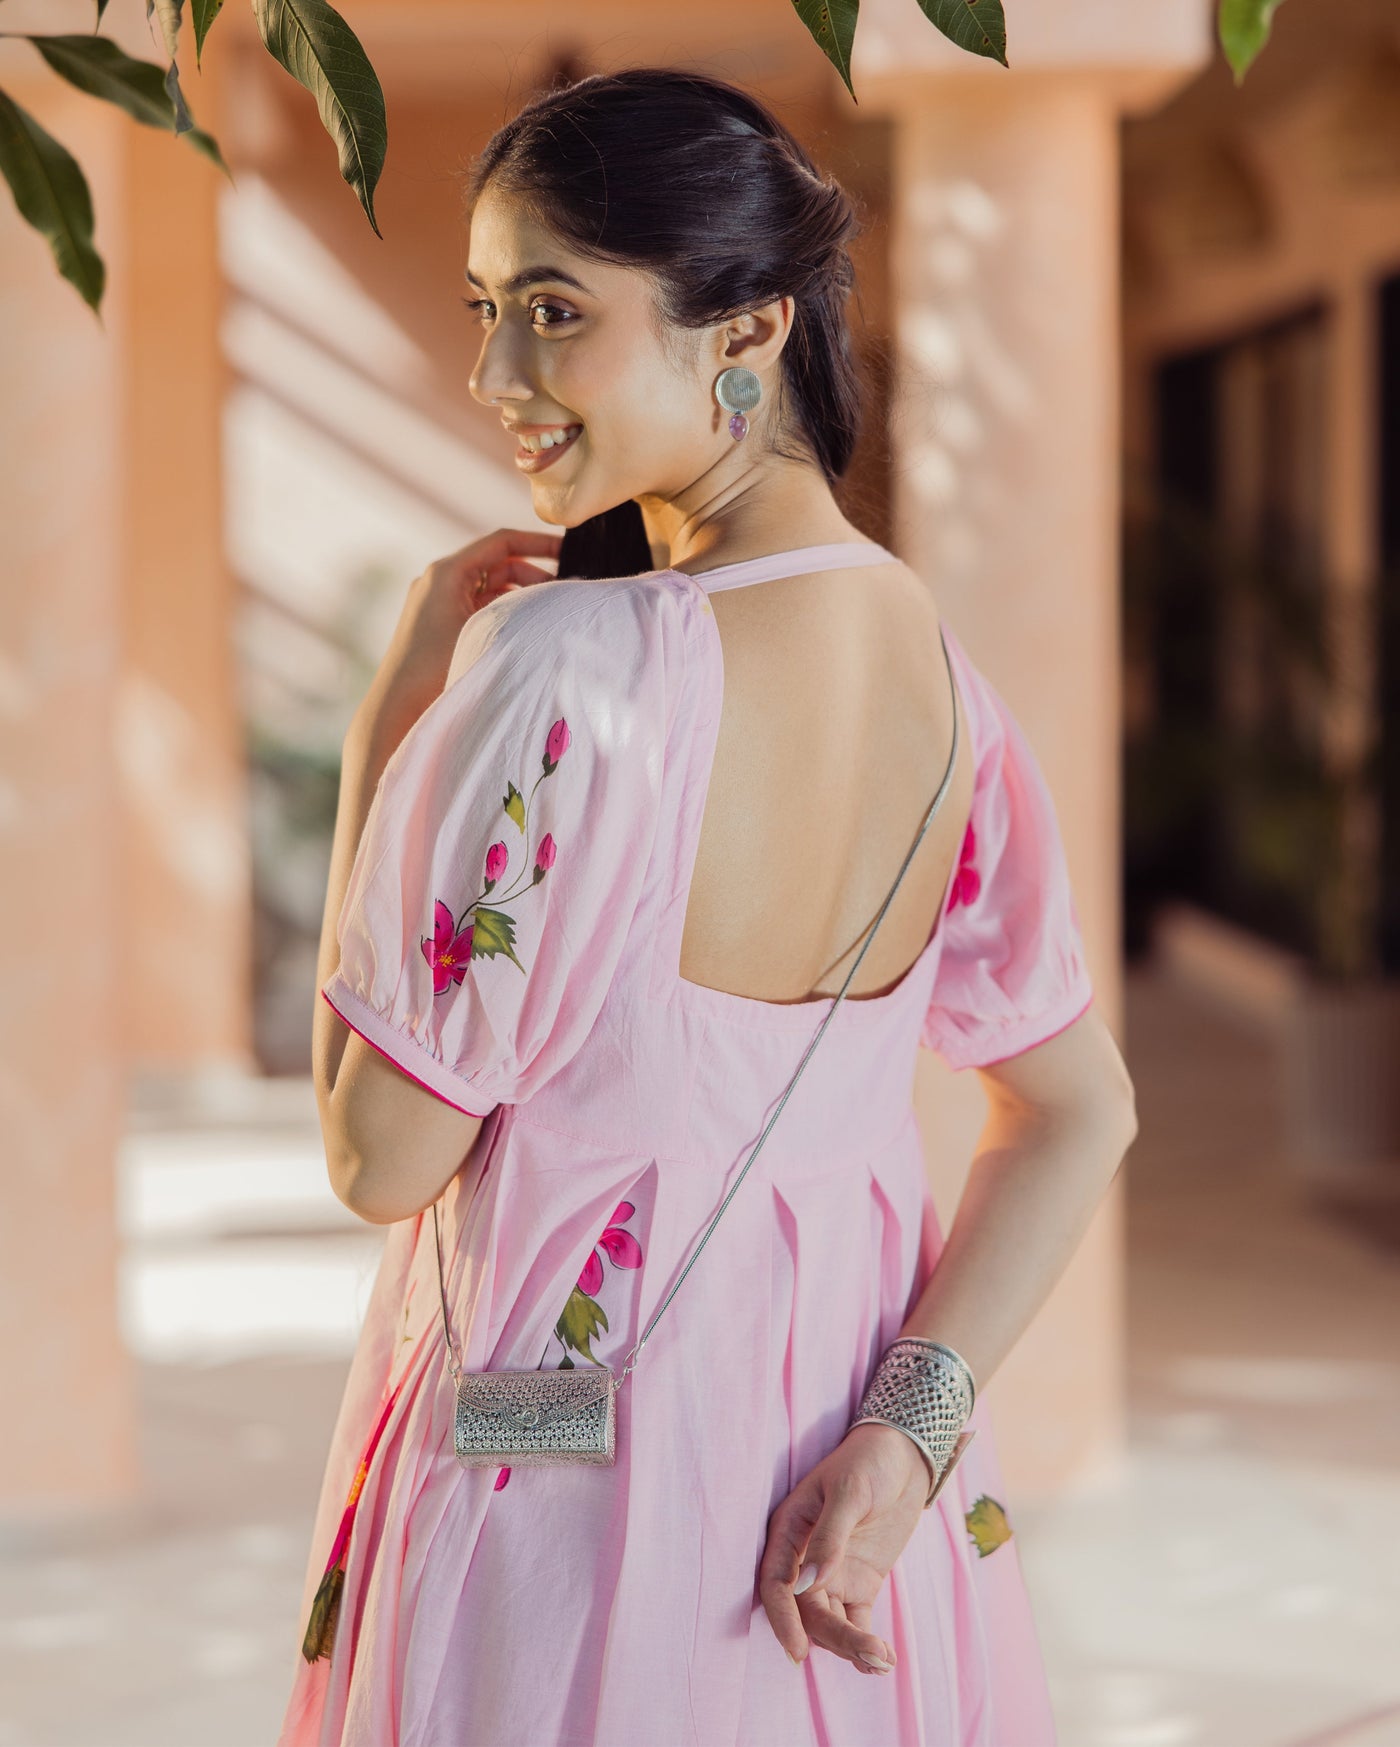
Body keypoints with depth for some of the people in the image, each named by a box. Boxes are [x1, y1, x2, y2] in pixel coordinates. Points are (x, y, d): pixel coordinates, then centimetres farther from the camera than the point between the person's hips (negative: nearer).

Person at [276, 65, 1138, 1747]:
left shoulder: (571, 668, -24)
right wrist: (904, 1429, -5)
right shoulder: (934, 662, -2)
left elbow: (381, 1157, -17)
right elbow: (1077, 1114, 4)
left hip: (570, 1500, -6)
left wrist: (386, 724, -11)